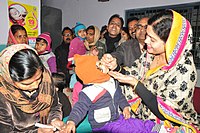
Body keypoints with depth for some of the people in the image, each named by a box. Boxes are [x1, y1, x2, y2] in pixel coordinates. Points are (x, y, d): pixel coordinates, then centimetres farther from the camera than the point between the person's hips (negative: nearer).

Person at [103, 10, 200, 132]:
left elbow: (165, 112, -22)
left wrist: (135, 83, -24)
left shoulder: (184, 69, -24)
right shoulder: (151, 54, -6)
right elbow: (133, 75, 4)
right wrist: (115, 66, -14)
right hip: (143, 117, 5)